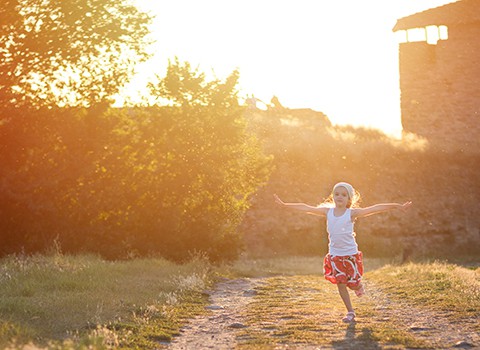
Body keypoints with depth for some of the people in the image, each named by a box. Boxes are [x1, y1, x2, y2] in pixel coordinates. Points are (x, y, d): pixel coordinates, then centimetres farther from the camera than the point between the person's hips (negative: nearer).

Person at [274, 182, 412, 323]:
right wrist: (284, 204, 5)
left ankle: (359, 287, 40)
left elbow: (375, 209, -17)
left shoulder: (352, 213, -10)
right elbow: (306, 208, 2)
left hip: (350, 253, -2)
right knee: (340, 283, 2)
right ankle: (350, 312, 15)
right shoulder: (327, 211, -1)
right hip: (335, 254, 3)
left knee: (353, 283, 3)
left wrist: (398, 206, -21)